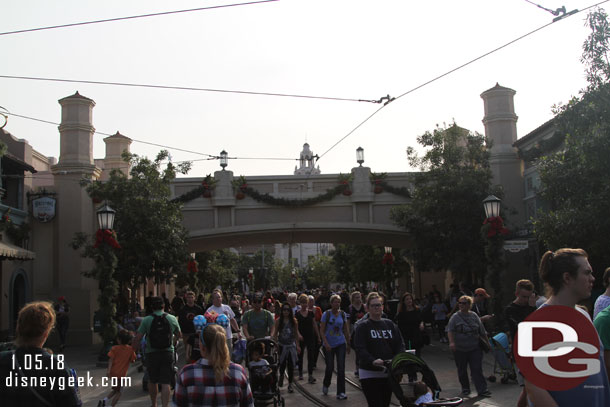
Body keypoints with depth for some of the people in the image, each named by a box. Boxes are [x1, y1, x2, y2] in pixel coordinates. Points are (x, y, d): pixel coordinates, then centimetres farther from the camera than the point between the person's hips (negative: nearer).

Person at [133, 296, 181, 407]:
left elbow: (137, 338, -11)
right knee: (165, 383, -1)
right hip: (168, 353, 0)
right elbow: (178, 335, 15)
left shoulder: (146, 320, -6)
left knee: (152, 381, 18)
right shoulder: (172, 319, 0)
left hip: (151, 353, 0)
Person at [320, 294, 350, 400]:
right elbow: (322, 330, -7)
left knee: (341, 368, -4)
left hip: (341, 344, 2)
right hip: (329, 345, -2)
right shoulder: (326, 314, -6)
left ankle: (341, 392, 1)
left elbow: (346, 330, 11)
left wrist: (348, 344, 13)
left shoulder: (343, 314, 3)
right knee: (330, 367, 3)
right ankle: (325, 385, 33)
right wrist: (326, 343, -17)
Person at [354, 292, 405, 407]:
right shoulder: (362, 326, -3)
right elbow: (360, 349, -14)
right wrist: (373, 361, -31)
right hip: (369, 373, -5)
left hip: (388, 373, 5)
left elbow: (400, 344, 5)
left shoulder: (390, 324, 10)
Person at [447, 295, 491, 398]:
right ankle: (465, 388, 27)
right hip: (460, 349, -1)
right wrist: (451, 342, -29)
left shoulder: (474, 316, 4)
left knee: (477, 369, -4)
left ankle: (482, 390, -2)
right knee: (462, 370, 10)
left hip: (475, 348, 1)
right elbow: (450, 330, -14)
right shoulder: (455, 317, -3)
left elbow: (482, 331, 11)